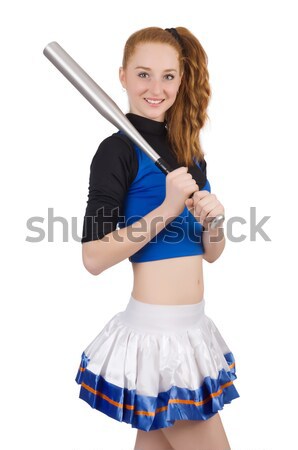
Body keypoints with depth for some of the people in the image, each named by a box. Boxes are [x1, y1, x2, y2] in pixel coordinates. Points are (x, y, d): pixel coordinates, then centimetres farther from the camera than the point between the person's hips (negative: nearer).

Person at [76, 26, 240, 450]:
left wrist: (213, 218, -8)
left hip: (192, 326, 7)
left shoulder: (189, 150, 11)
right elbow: (94, 257, -17)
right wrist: (168, 209, -20)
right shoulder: (118, 149, -11)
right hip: (155, 330, -7)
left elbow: (211, 253, 13)